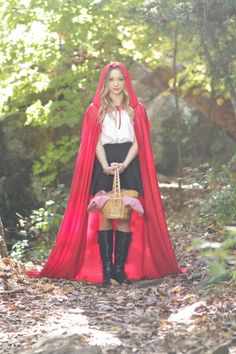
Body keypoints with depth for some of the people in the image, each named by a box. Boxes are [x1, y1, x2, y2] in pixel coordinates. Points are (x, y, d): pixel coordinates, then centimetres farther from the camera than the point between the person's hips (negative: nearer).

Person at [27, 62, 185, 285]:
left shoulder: (136, 110, 11)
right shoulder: (96, 110, 10)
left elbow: (138, 142, 3)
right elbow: (96, 143, 2)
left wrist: (124, 164, -14)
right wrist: (106, 166, -15)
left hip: (129, 165, 0)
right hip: (103, 166, 0)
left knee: (125, 216, -6)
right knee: (104, 216, -6)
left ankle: (120, 266, -4)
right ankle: (106, 267, -5)